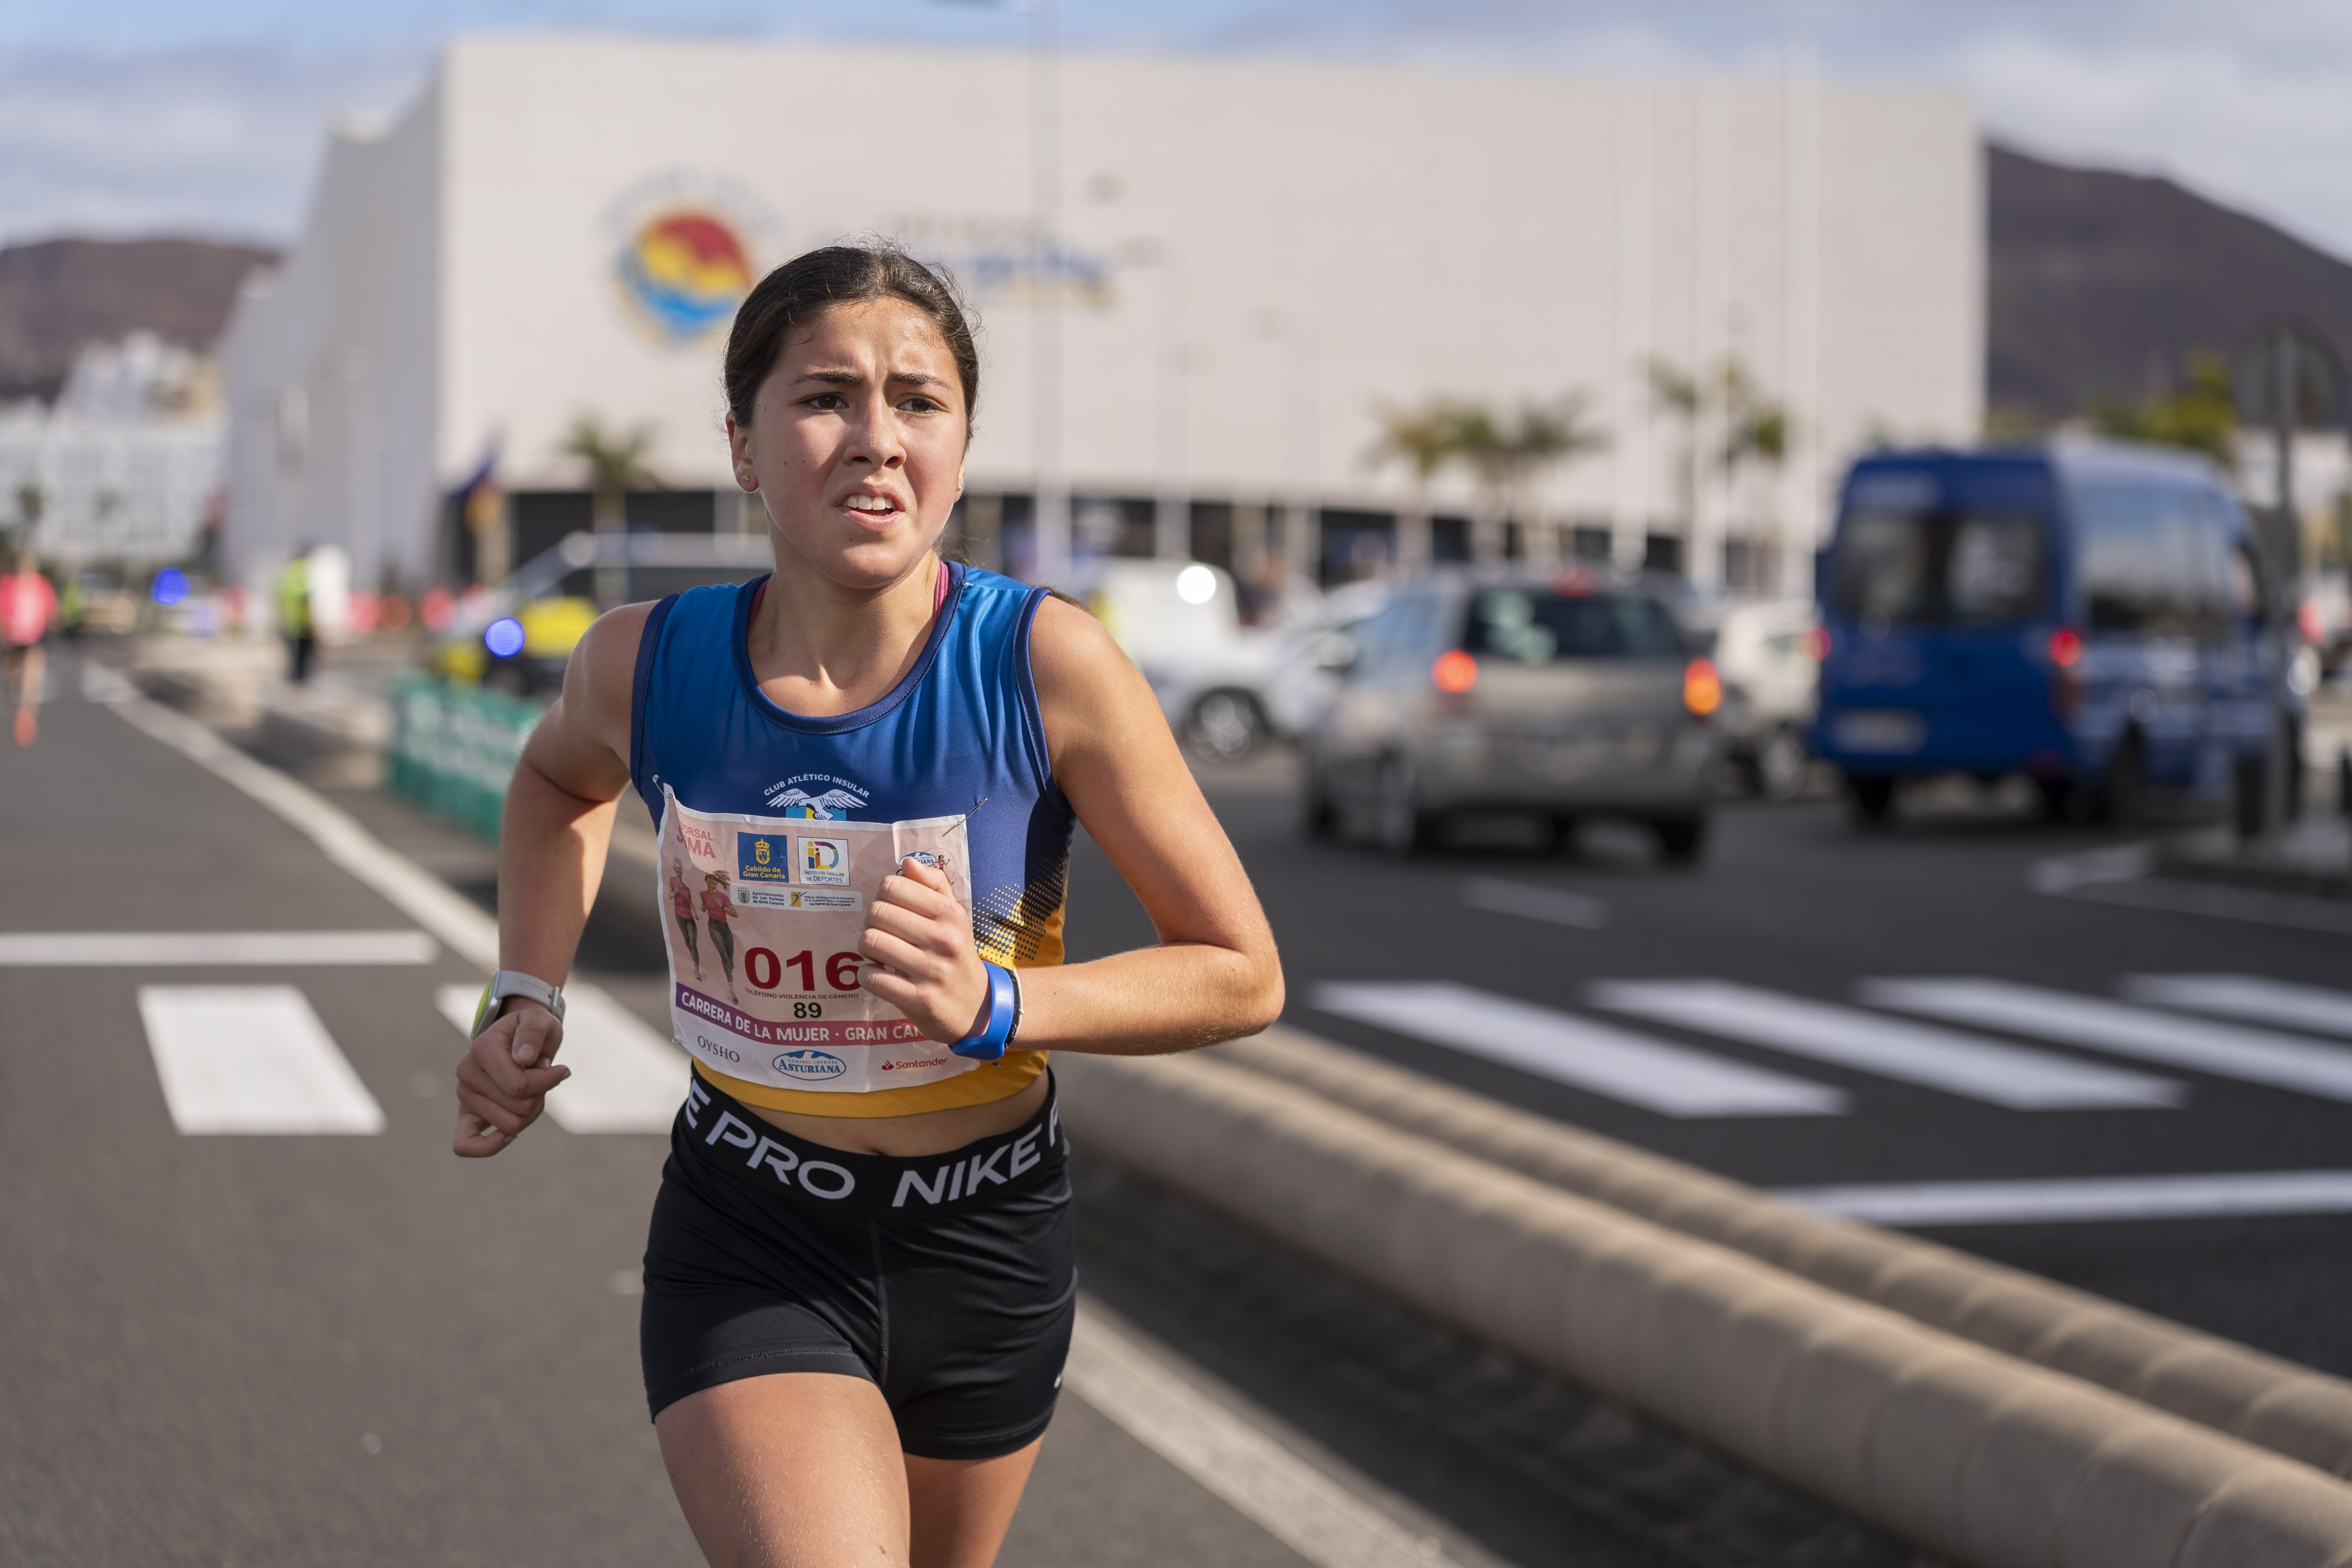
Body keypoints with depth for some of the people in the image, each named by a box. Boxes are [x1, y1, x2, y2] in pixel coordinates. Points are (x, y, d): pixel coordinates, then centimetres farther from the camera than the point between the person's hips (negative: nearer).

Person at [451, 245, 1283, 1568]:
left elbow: (1243, 975, -12)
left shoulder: (1047, 665, -18)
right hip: (747, 1251, -1)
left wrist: (992, 1004, -25)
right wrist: (526, 997, 2)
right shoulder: (648, 665, -11)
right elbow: (564, 779, 16)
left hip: (988, 1254, 1)